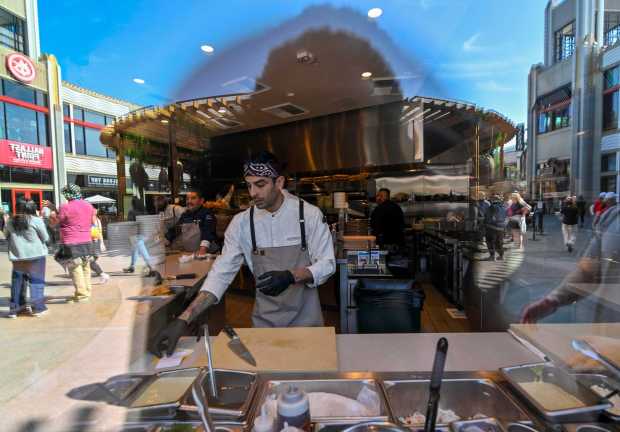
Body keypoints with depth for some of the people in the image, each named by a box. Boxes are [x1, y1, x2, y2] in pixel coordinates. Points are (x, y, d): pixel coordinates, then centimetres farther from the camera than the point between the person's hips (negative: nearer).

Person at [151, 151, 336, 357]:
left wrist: (291, 276, -29)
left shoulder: (309, 214, -14)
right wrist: (184, 320, -19)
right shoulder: (241, 222, -9)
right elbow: (222, 272, -10)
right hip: (266, 318, 1)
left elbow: (327, 264, -10)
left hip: (305, 316, -1)